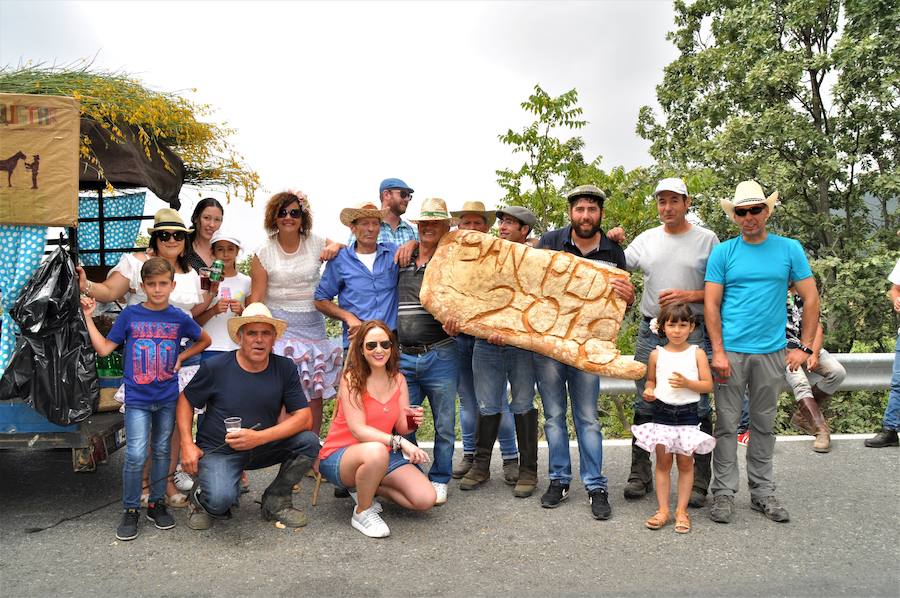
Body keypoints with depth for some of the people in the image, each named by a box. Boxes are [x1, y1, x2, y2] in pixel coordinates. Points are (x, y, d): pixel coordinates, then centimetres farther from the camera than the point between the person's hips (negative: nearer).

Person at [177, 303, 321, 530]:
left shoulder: (285, 368, -6)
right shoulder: (215, 367, -11)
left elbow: (304, 418, -12)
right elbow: (185, 401, 4)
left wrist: (259, 437, -24)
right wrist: (187, 444, -9)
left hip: (263, 448, 3)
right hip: (218, 451, -3)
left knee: (309, 442, -20)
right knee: (220, 499, -32)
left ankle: (275, 502, 3)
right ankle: (202, 496, 8)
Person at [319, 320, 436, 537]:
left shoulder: (398, 380, 2)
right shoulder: (351, 379, -15)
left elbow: (402, 428, 1)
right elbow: (359, 430, -23)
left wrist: (413, 422, -23)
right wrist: (399, 442, -35)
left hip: (385, 455, 6)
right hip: (339, 457, -6)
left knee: (426, 499, -12)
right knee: (376, 451, -41)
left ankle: (367, 488, 11)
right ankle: (362, 512, -13)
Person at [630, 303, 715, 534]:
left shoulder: (697, 353, -2)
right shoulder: (656, 354, 3)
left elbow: (708, 385, -3)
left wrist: (687, 383, -19)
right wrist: (649, 391, -6)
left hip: (688, 413, -1)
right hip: (661, 413, 1)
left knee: (685, 463, 6)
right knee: (663, 462, 6)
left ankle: (681, 510, 16)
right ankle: (662, 510, 13)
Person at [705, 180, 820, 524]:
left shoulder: (789, 249, 5)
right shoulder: (723, 253, 1)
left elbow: (811, 299, 5)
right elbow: (711, 305, -1)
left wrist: (805, 347, -1)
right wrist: (718, 352, -9)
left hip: (771, 353, 2)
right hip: (731, 351, -1)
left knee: (764, 425, 13)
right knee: (727, 425, 2)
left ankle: (762, 492, 24)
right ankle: (724, 492, 12)